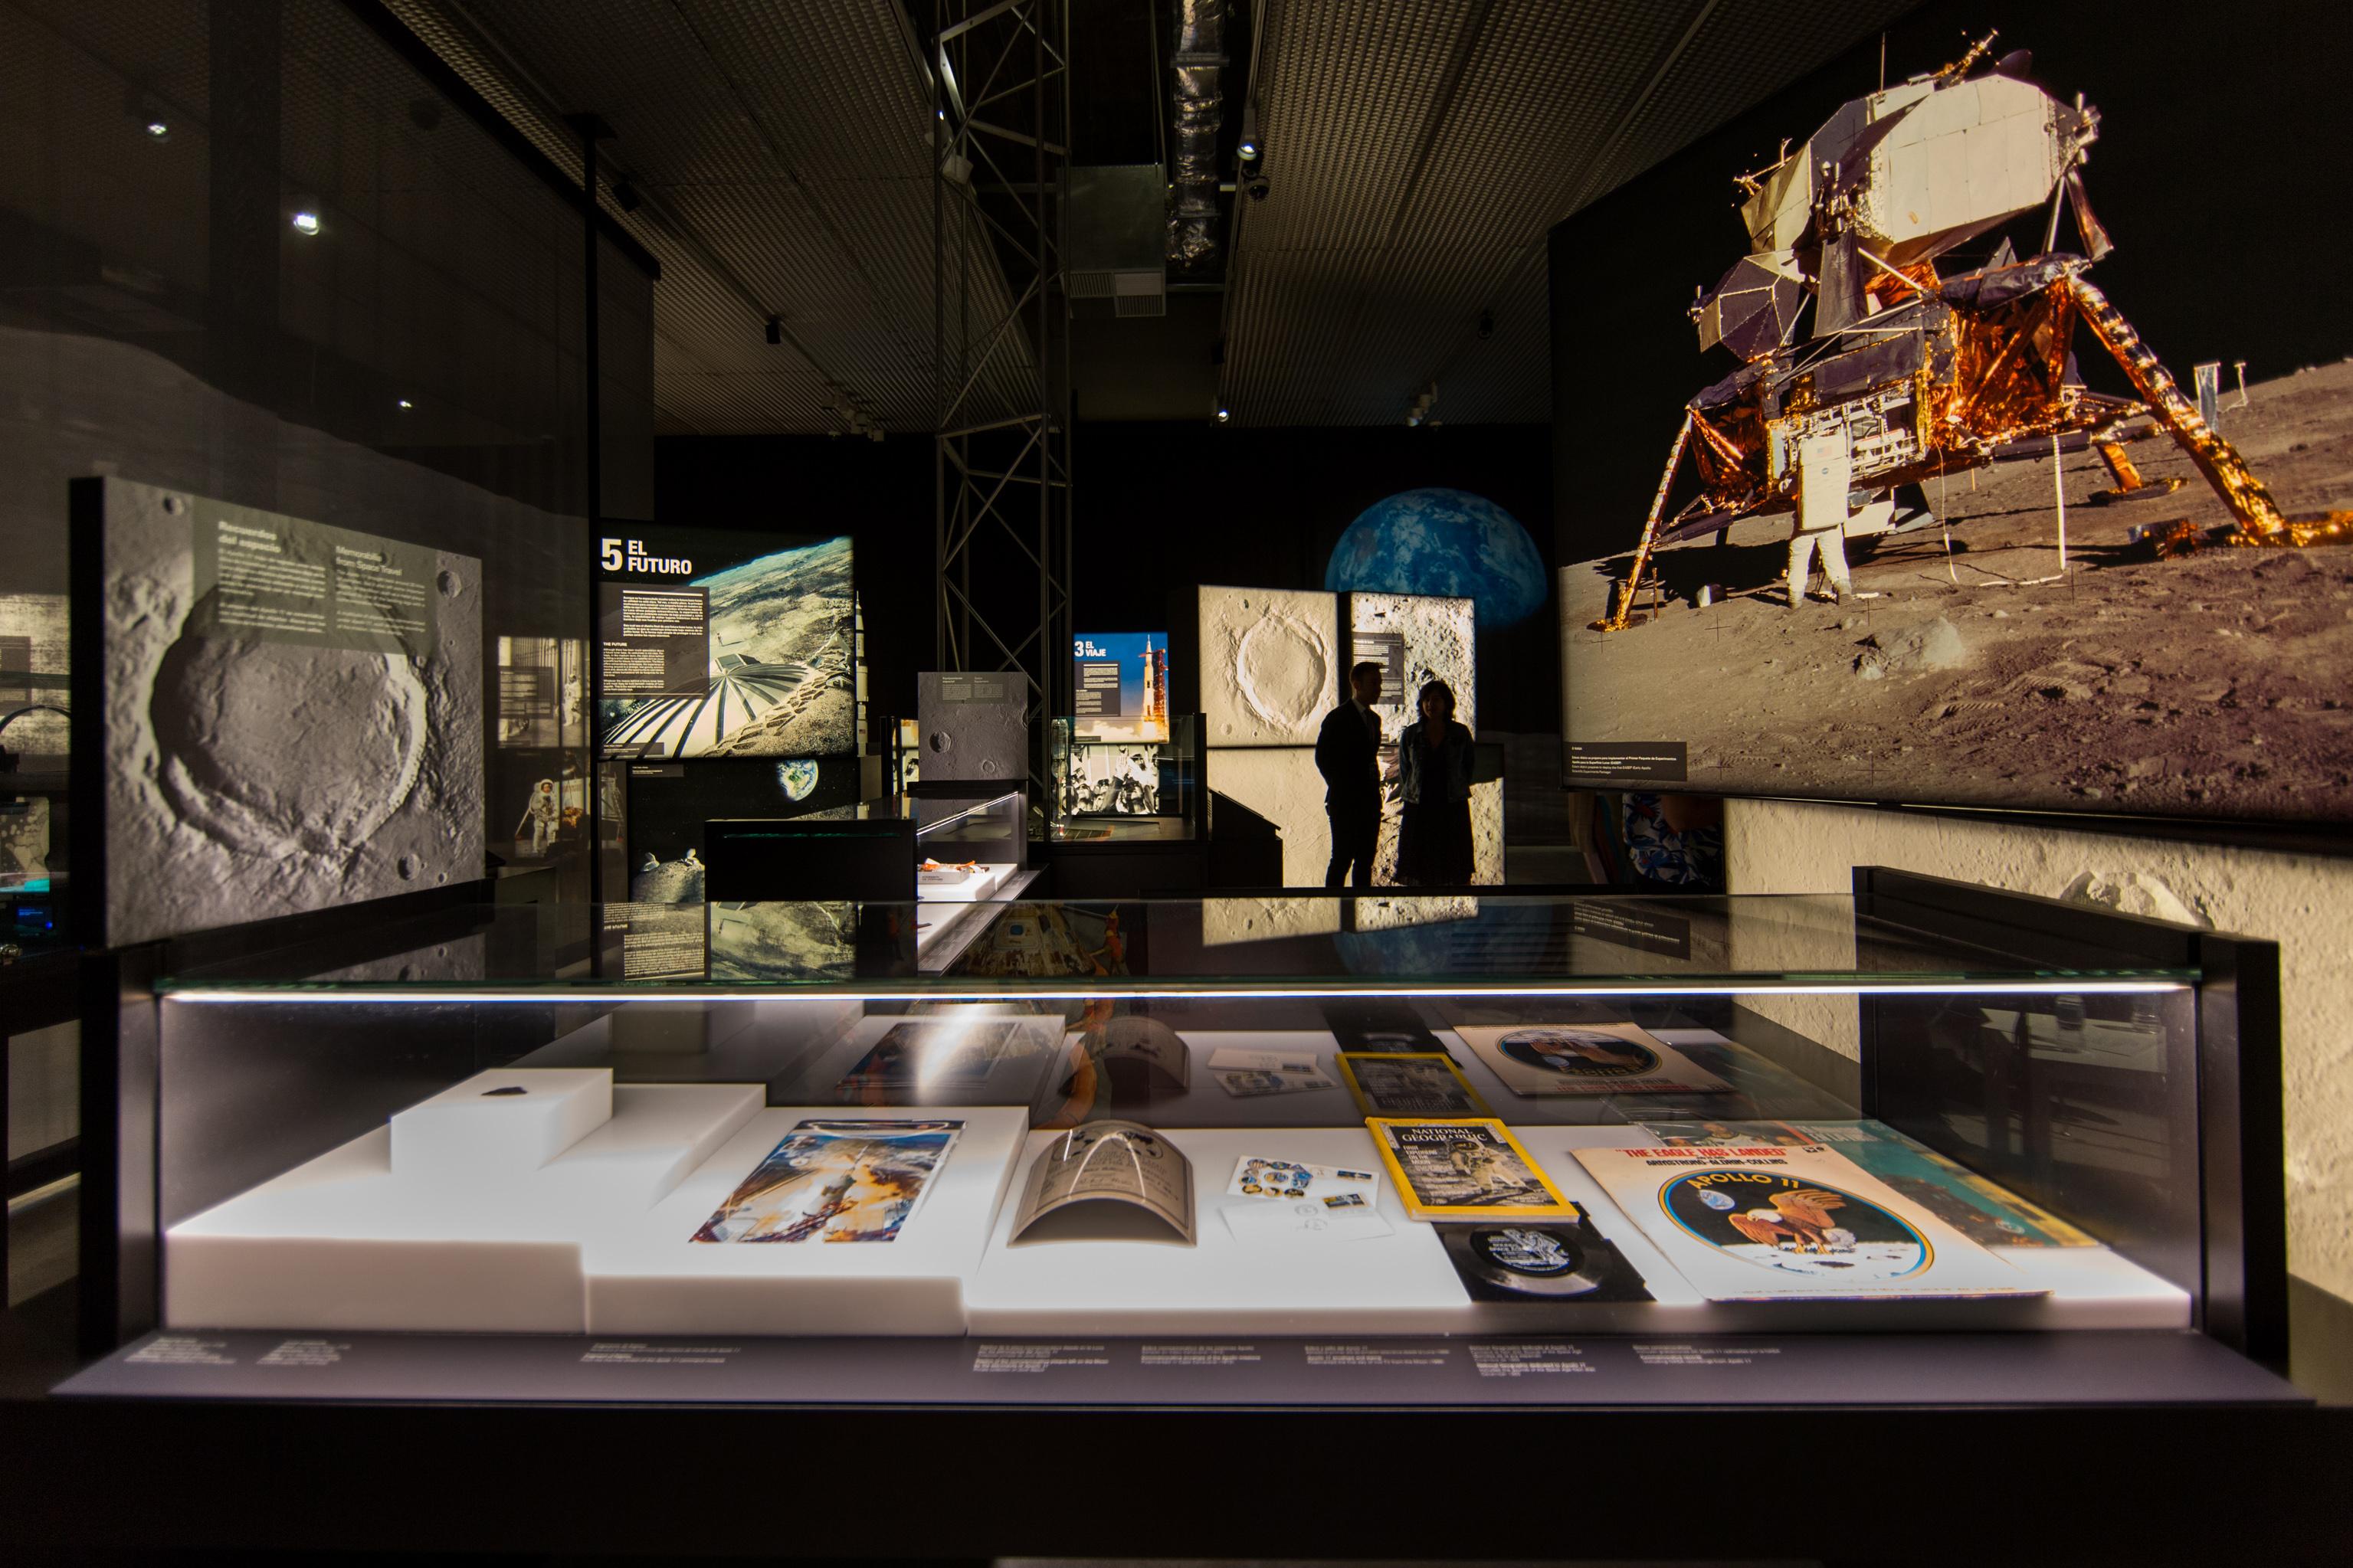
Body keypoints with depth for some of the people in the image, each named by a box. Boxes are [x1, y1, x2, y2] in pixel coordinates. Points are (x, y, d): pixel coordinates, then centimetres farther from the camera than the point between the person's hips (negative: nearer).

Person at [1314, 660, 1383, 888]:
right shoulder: (1337, 718, -8)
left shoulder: (1375, 719, 15)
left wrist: (1374, 789, 10)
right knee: (1342, 860, -5)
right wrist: (1342, 790, -4)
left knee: (1365, 861, 9)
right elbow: (1323, 759, -7)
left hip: (1370, 801, 7)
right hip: (1346, 803, -7)